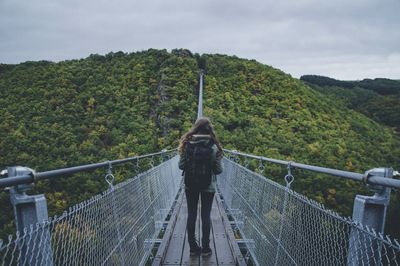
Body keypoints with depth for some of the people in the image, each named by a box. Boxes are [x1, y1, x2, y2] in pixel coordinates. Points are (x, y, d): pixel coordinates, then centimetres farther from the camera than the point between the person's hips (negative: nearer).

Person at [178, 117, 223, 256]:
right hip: (208, 187, -1)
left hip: (190, 186, 1)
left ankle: (193, 247, 21)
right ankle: (205, 248, 19)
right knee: (205, 216, 10)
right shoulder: (213, 147, -12)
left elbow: (181, 166, -5)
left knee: (191, 215, 12)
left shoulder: (187, 145, -10)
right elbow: (219, 170, -8)